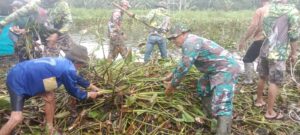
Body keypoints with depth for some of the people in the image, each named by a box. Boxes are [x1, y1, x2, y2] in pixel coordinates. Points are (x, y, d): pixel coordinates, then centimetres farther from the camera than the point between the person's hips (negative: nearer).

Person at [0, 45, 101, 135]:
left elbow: (76, 78, 24)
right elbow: (73, 91, -7)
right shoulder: (68, 69, -24)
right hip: (17, 80, -10)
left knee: (50, 97, 10)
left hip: (26, 76, 10)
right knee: (17, 118, -16)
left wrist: (92, 86, 33)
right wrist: (89, 95, 9)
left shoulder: (64, 63, 5)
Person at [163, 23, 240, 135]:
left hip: (226, 70, -11)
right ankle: (212, 118, 34)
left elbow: (184, 67, -20)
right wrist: (172, 75, 34)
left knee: (221, 106, -22)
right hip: (217, 70, 11)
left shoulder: (190, 43, -17)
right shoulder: (190, 42, 17)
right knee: (202, 89, 27)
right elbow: (183, 63, 30)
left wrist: (172, 84, -7)